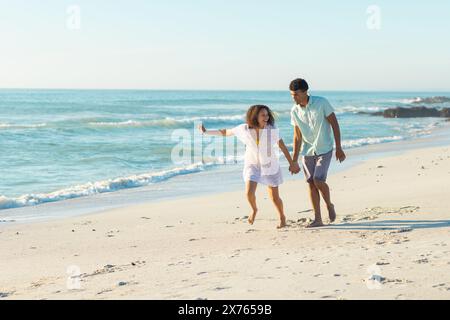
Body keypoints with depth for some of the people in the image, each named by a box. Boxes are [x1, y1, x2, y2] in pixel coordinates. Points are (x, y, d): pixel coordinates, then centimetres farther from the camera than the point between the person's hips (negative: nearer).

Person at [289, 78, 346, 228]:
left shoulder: (322, 103, -13)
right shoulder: (295, 111, -1)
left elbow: (334, 124, -8)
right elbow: (297, 137, 6)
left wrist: (339, 148, -9)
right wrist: (294, 161, 5)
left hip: (324, 150, -4)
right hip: (307, 152, 4)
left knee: (318, 180, -16)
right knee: (311, 183, 1)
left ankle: (329, 205, 12)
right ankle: (317, 219, 7)